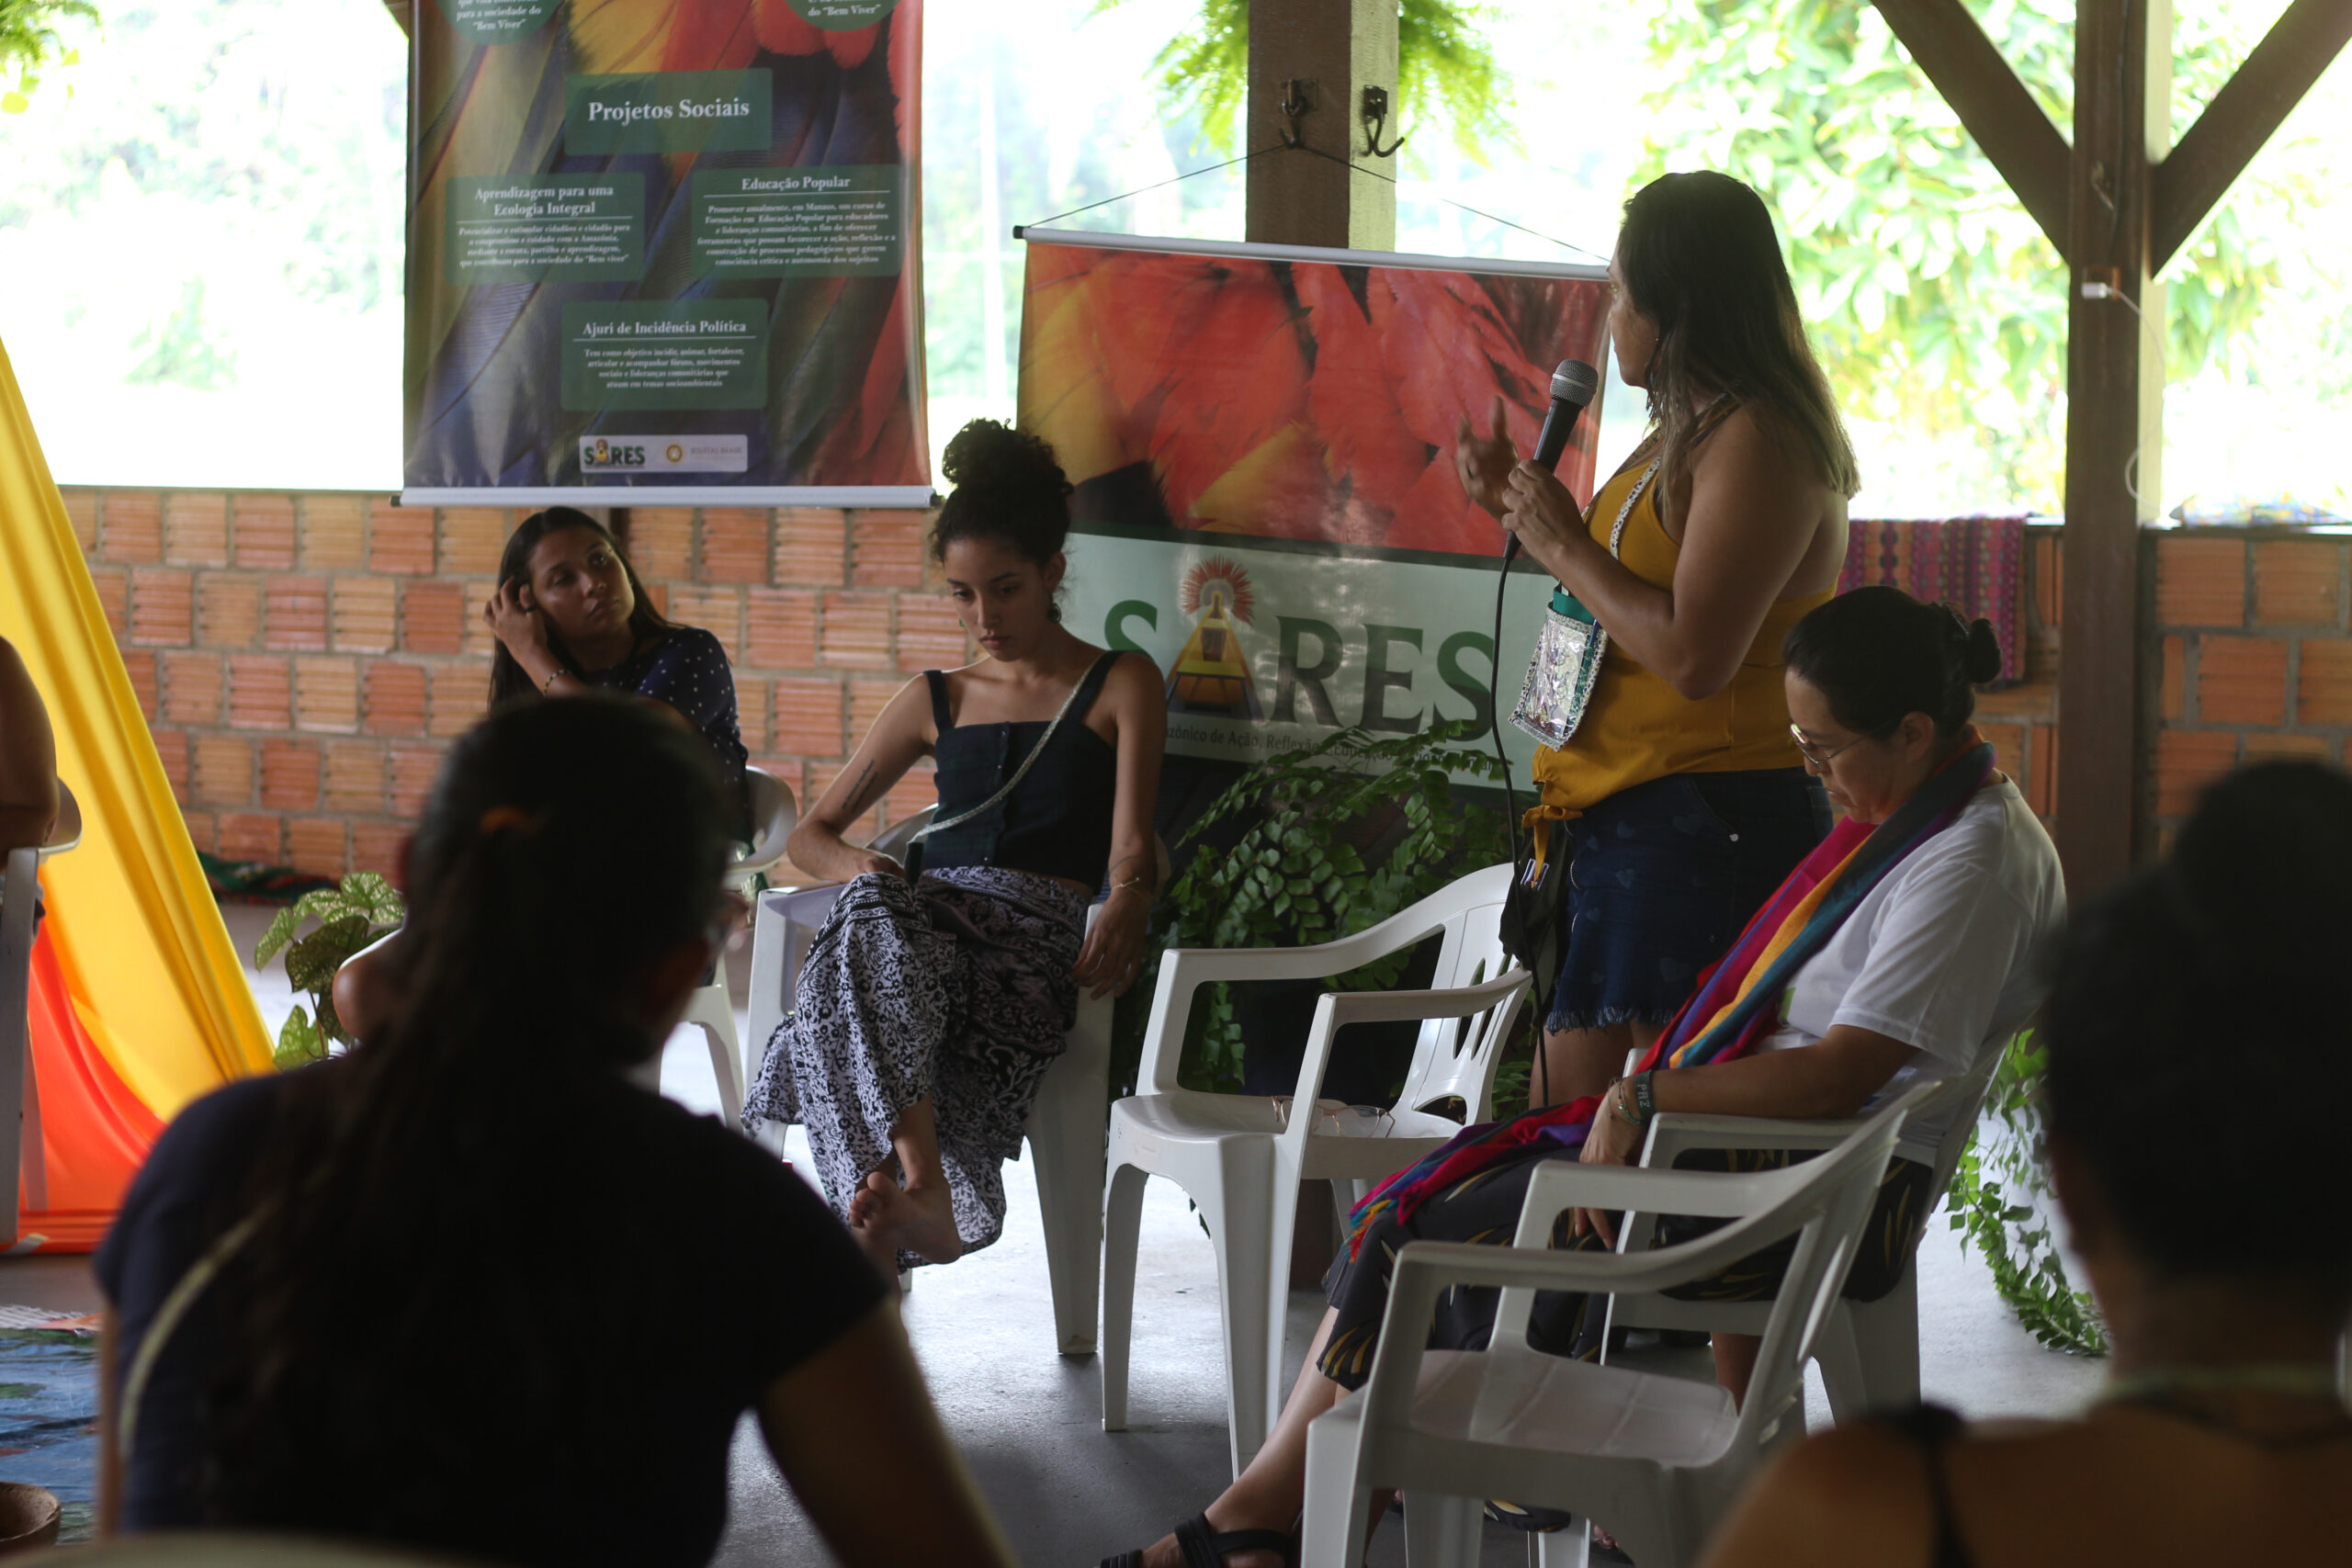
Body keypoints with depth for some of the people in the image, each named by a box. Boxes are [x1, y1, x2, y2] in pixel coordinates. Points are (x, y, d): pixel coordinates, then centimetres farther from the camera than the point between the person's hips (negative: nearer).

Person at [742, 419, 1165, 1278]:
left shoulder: (1122, 686, 15)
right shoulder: (937, 700, 26)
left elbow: (1131, 851, 2)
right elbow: (811, 833, 26)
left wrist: (1125, 910, -24)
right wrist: (859, 869, 0)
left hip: (1037, 935, -2)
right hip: (924, 921, 2)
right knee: (872, 914, -40)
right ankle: (923, 1184, -59)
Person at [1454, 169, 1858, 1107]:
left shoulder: (1755, 442, -15)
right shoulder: (1688, 435, 18)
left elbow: (1693, 655, -24)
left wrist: (1565, 546, -12)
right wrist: (1522, 510, 24)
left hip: (1704, 826, -11)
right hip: (1627, 820, 11)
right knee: (1563, 1110, 9)